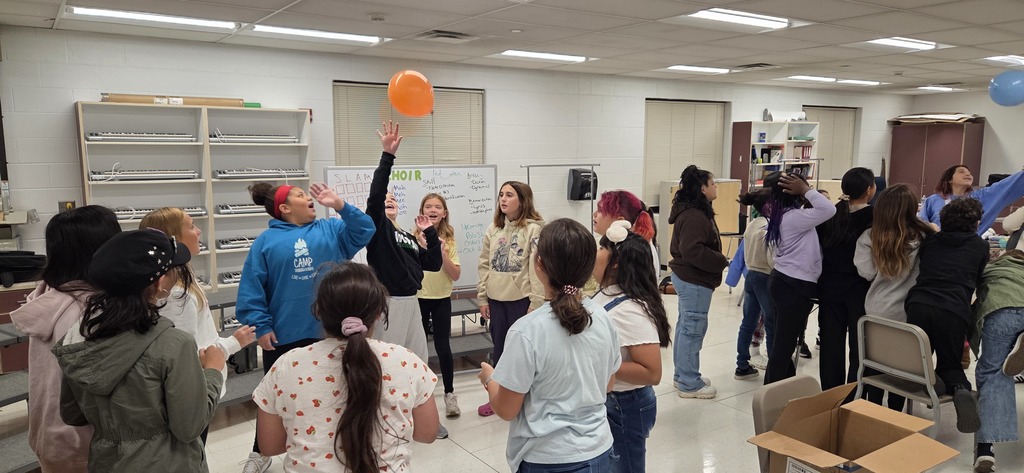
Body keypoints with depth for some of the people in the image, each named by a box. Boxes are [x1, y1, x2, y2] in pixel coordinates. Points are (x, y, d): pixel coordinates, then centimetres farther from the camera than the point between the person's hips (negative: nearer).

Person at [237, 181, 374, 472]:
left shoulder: (330, 230, 4)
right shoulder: (267, 241, -5)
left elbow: (365, 231, -5)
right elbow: (252, 287, -6)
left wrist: (340, 206, -15)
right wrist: (261, 326, -11)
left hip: (328, 332, 2)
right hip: (283, 335, -2)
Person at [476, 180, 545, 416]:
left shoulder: (534, 229, -12)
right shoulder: (493, 229, 7)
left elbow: (538, 269, -14)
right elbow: (484, 265, 9)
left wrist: (535, 304, -15)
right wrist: (482, 298, 7)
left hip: (521, 300, -6)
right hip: (496, 299, 6)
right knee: (498, 349, 17)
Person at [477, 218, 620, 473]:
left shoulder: (527, 331, -24)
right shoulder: (603, 318, -9)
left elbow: (506, 409, -14)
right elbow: (607, 384, 6)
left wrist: (488, 377, 3)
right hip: (597, 451, 5)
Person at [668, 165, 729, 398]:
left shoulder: (695, 211, 13)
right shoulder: (693, 216, -21)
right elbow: (693, 251, -28)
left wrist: (718, 261, 9)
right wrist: (722, 262, -17)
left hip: (688, 278, 11)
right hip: (694, 281, -11)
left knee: (686, 326, 16)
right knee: (693, 329, -4)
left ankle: (683, 374, 27)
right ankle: (689, 384, 5)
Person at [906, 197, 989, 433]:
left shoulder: (929, 240, 18)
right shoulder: (981, 246, 16)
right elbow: (978, 281, 24)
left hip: (918, 305, 1)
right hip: (954, 312, -1)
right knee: (949, 364, 16)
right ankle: (960, 389, -16)